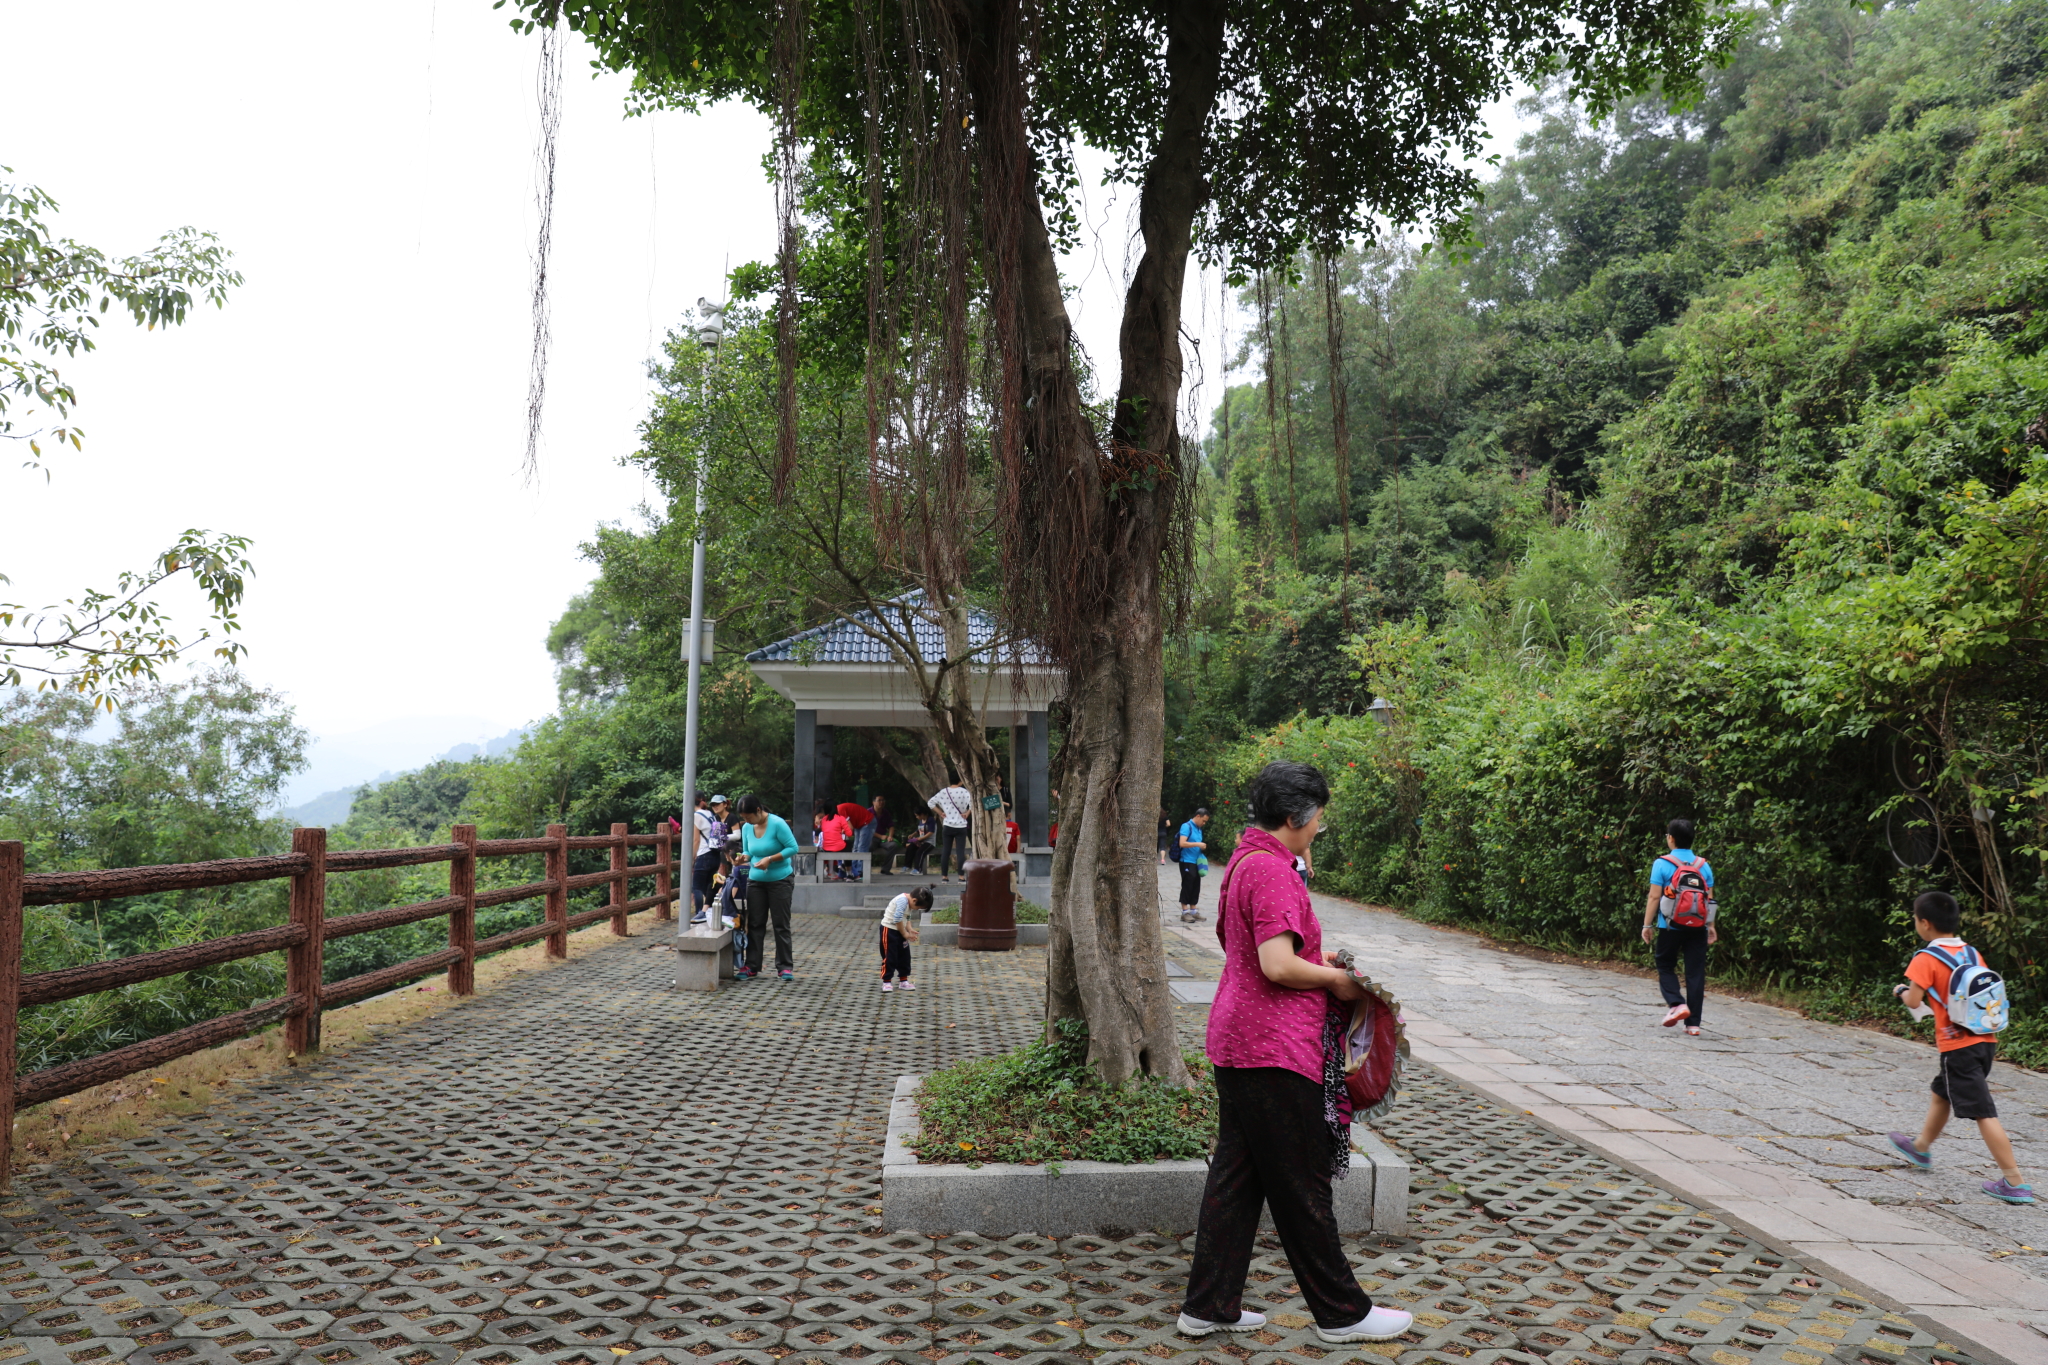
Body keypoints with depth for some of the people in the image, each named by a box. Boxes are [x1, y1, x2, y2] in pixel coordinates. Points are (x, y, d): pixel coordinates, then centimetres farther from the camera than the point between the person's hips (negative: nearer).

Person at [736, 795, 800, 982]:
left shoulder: (777, 824, -17)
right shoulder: (746, 828, 1)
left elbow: (793, 848, -17)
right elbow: (748, 851, 11)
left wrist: (770, 859, -23)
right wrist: (744, 858, -12)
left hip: (780, 880, -5)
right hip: (756, 881, 5)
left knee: (781, 925, 1)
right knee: (755, 924, 5)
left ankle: (785, 967, 7)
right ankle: (752, 967, 9)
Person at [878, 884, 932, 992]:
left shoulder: (909, 902, 3)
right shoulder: (902, 900, -25)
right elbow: (897, 919, -27)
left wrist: (910, 930, -5)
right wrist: (905, 934, -16)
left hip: (900, 930, 9)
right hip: (889, 929, -9)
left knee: (904, 956, 11)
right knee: (889, 956, -5)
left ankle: (903, 981, 19)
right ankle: (886, 982, 3)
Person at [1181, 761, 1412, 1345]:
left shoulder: (1244, 860, 13)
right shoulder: (1272, 870, -19)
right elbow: (1278, 966, -25)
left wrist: (1316, 960, 18)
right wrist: (1337, 980, -9)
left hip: (1238, 1041, 10)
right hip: (1273, 1052, -10)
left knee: (1236, 1175, 14)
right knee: (1301, 1186, 3)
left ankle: (1209, 1305, 20)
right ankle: (1341, 1312, 18)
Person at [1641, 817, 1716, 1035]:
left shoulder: (1662, 864, -7)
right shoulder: (1703, 865, 5)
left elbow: (1654, 897, -9)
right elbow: (1710, 899, 6)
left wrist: (1647, 925, -3)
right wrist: (1711, 926, 14)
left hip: (1671, 927, -3)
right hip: (1697, 928, 3)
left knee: (1665, 967, 14)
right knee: (1695, 973, 6)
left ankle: (1677, 1004, -8)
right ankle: (1693, 1022, 6)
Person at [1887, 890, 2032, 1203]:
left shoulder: (1926, 959, -13)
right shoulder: (1972, 953, 7)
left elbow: (1914, 1001, -17)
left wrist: (1902, 992, 5)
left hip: (1958, 1046, -8)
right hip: (1985, 1040, 8)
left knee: (1983, 1113, -5)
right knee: (1941, 1093, 26)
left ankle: (2015, 1183, -5)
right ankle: (1921, 1148, 44)